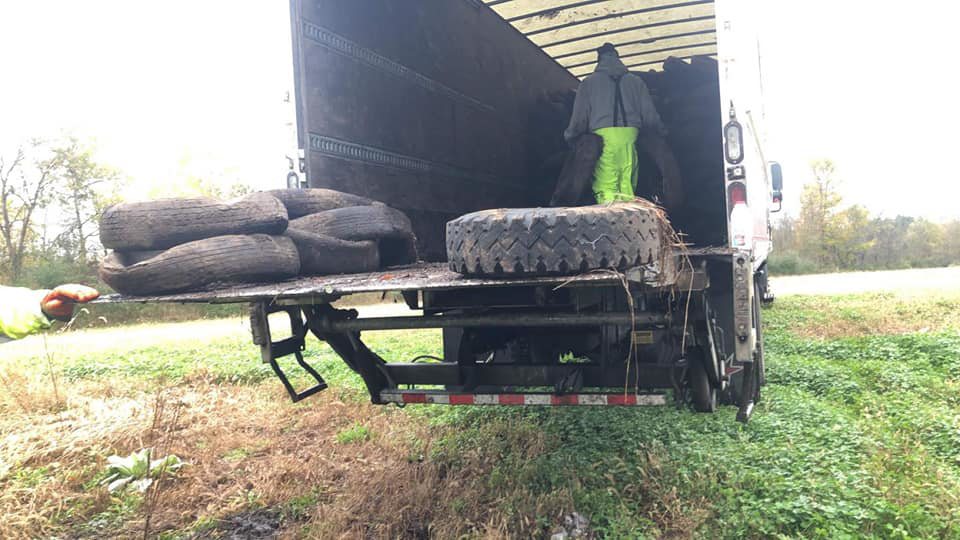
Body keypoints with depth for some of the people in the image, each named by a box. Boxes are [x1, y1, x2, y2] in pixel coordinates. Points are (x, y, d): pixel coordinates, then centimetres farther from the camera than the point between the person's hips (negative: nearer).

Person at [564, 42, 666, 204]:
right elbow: (650, 117, 15)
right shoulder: (636, 81, 20)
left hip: (602, 136, -2)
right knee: (628, 189, 3)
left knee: (605, 189, -8)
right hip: (630, 137, 3)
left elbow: (579, 119, 8)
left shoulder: (588, 82, 14)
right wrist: (661, 134, 30)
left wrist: (569, 137, 25)